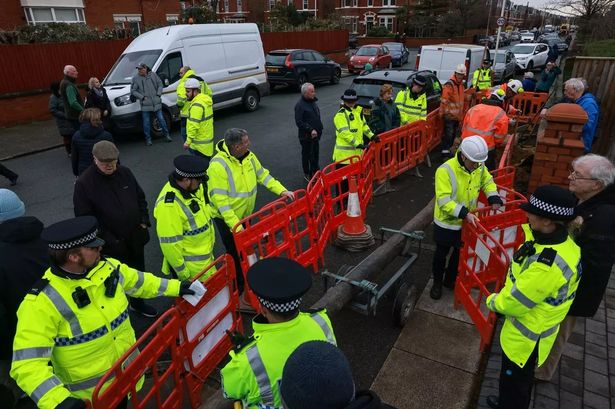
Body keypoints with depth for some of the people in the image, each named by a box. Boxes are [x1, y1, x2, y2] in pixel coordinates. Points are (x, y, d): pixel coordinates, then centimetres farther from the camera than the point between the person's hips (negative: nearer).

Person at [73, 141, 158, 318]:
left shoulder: (125, 172, -1)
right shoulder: (84, 183, -16)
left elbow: (140, 198, 12)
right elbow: (84, 218, -14)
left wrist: (144, 221, 1)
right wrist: (108, 239, -17)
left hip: (135, 238, 5)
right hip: (111, 246, -5)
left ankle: (138, 303, 46)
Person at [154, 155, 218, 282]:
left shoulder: (191, 188, -5)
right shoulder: (169, 205, -32)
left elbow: (205, 207, 16)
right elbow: (170, 243, -27)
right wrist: (182, 271, -18)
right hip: (190, 266, -8)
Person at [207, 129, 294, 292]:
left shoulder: (248, 156, -8)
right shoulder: (218, 165, -30)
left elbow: (263, 175, 4)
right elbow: (220, 200, -31)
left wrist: (282, 190, -8)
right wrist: (235, 225, -34)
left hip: (245, 213, 7)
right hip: (227, 217, -7)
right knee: (236, 252, 6)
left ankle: (247, 275, 45)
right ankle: (238, 285, 28)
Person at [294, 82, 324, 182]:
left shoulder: (313, 101, 9)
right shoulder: (299, 105, -18)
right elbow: (299, 122, -22)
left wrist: (319, 129, 13)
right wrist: (310, 130, -25)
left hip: (315, 134, 8)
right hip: (306, 136, -8)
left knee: (315, 153, 17)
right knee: (307, 155, 5)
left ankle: (315, 171, 33)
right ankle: (307, 174, 19)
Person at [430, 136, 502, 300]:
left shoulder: (479, 167, -9)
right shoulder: (445, 170, -29)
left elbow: (488, 182, 10)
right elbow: (443, 200, -32)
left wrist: (494, 199, -7)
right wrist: (464, 213, -40)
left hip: (467, 222, 5)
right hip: (446, 223, -5)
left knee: (460, 254, 21)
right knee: (441, 254, 15)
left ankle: (450, 280, 44)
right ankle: (437, 282, 38)